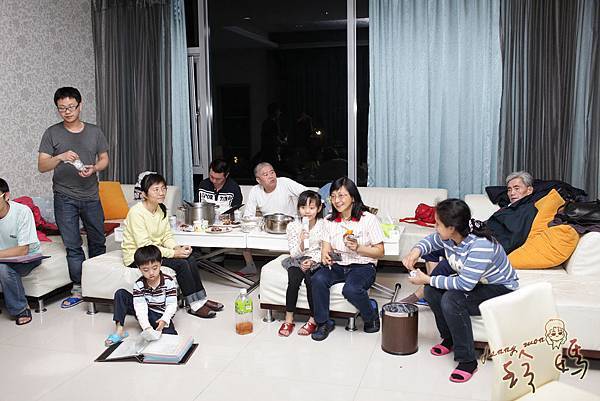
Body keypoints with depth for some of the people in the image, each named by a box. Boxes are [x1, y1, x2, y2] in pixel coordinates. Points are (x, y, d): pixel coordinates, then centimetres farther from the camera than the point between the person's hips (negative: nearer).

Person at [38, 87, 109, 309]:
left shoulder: (94, 132, 5)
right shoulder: (52, 133, -1)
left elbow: (104, 159, 10)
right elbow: (42, 166, -6)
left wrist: (93, 168, -12)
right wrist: (60, 157, -26)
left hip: (91, 196, 2)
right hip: (65, 198, -2)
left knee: (98, 241, 11)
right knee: (72, 245, 1)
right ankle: (78, 289, 11)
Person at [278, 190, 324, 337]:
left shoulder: (324, 225, -6)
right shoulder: (293, 226, -4)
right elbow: (294, 254, -7)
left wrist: (312, 261, -18)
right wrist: (301, 242, -26)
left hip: (316, 260, -1)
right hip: (298, 260, 1)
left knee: (310, 279, -29)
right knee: (294, 279, -27)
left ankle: (313, 319, -14)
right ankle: (289, 319, -15)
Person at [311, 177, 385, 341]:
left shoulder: (368, 219, -6)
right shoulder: (330, 221, 8)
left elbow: (379, 252, -3)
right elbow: (326, 247, 7)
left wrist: (358, 248, -19)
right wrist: (325, 256, -17)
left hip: (362, 266, -4)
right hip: (337, 266, 4)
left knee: (351, 289, -34)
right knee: (318, 279, -27)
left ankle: (371, 315, 0)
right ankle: (323, 322, -9)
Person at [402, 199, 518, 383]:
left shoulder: (480, 245, -36)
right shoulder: (448, 236, -12)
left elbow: (465, 284, -35)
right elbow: (431, 240, 11)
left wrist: (428, 279, -27)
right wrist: (416, 251, -11)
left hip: (500, 289, -8)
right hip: (470, 280, 8)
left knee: (451, 300, -30)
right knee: (432, 291, -9)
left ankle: (467, 360, -15)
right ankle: (449, 339, 13)